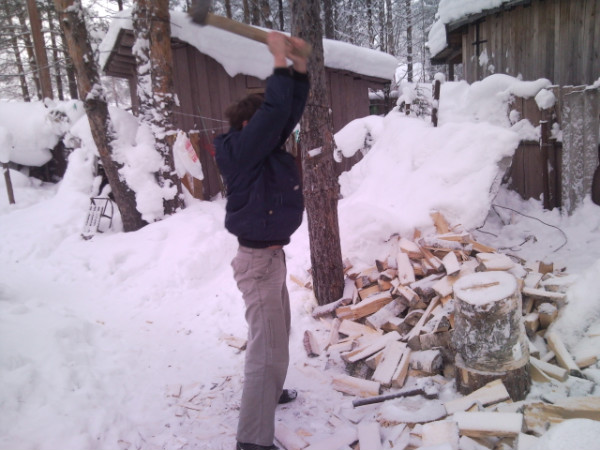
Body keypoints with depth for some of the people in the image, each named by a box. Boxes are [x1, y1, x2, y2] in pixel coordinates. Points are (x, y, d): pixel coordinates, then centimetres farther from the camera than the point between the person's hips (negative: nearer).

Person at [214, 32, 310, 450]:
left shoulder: (267, 149, 7)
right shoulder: (243, 150, -17)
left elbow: (290, 112, 7)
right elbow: (274, 111, -28)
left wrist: (299, 66, -1)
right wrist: (279, 62, -18)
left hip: (271, 255, 10)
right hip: (259, 261, -10)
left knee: (275, 334, 26)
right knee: (269, 349, -5)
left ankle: (269, 393, 48)